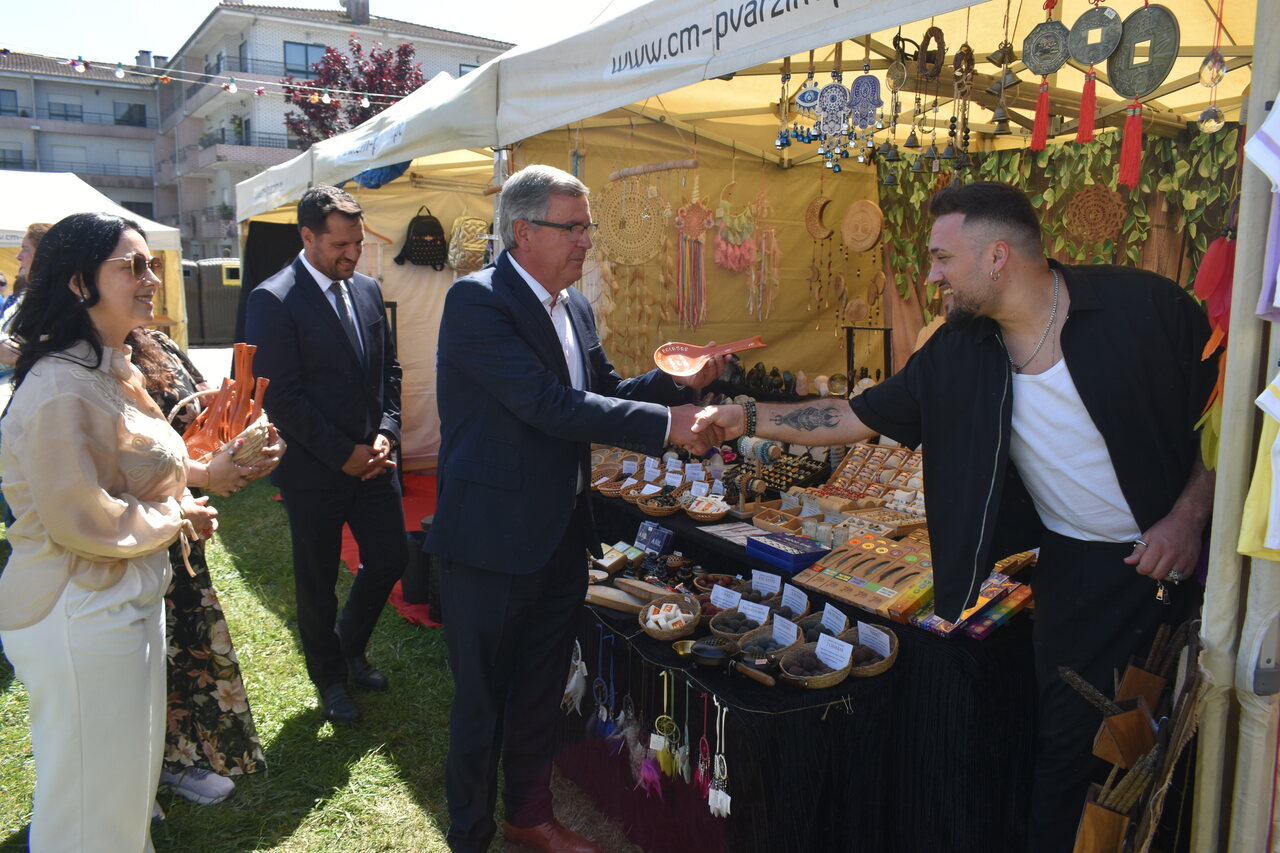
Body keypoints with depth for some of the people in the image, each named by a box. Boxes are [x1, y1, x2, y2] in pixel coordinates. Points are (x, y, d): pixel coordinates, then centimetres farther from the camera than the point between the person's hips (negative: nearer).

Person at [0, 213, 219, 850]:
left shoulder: (111, 370, 9)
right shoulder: (62, 387, -23)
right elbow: (81, 521, -25)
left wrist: (181, 503, 3)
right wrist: (175, 519, -11)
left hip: (125, 602, 10)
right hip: (83, 618, -10)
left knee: (128, 780, 25)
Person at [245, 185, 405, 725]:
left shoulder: (368, 290, 5)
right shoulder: (273, 301, -14)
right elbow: (281, 397, -17)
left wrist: (385, 434, -4)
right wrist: (344, 453, -15)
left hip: (372, 458, 6)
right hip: (313, 470, -5)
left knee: (390, 559, 11)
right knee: (318, 583, 11)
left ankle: (350, 644, 39)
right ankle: (330, 676, 34)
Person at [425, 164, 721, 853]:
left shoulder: (574, 306, 8)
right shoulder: (477, 300, -17)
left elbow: (604, 392, 16)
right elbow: (547, 404, -26)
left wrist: (677, 382, -1)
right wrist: (665, 424, -27)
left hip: (561, 537, 8)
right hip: (492, 538, -7)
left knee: (540, 692, 22)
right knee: (482, 701, 9)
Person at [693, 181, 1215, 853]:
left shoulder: (1144, 306, -15)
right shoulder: (957, 356, -5)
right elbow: (858, 417, 0)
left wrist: (1188, 519, -14)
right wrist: (752, 418, -3)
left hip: (1180, 548, -2)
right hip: (1079, 565, 2)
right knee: (1067, 735, 4)